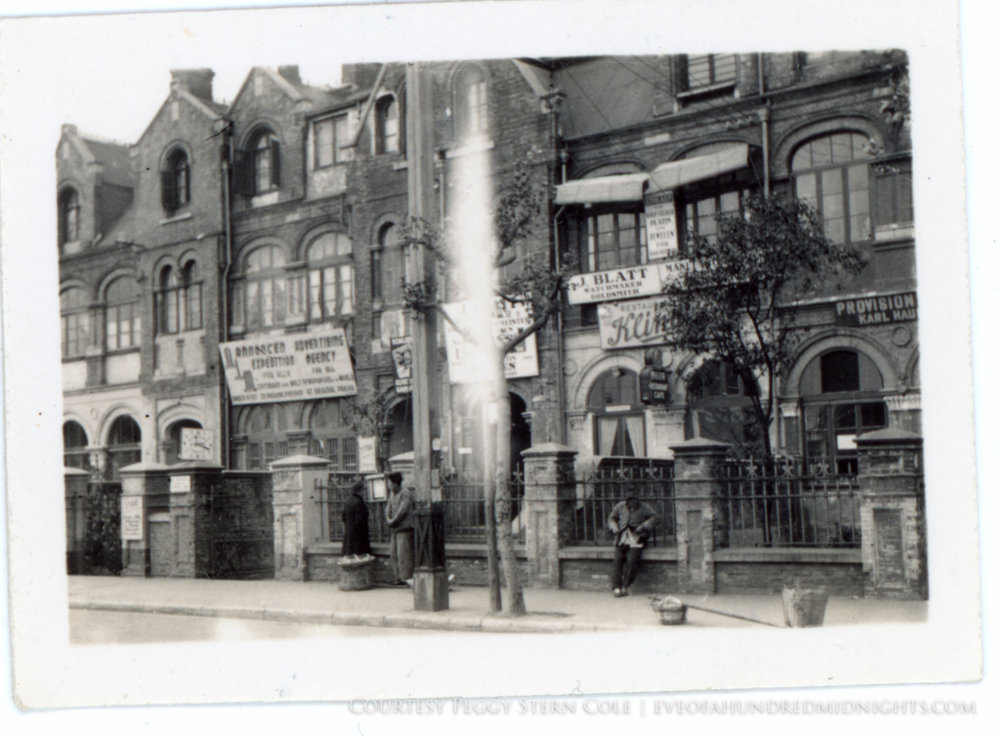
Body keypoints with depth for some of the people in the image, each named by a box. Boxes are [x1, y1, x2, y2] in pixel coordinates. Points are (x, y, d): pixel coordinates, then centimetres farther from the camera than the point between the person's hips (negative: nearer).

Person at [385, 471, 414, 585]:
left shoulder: (406, 493, -11)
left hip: (405, 528, -9)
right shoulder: (392, 494, 15)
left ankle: (407, 578, -6)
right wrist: (388, 519, -6)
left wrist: (393, 521, -13)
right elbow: (388, 507, 13)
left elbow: (403, 510, -18)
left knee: (403, 553, -10)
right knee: (394, 553, 7)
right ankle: (400, 577, 13)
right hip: (395, 529, 9)